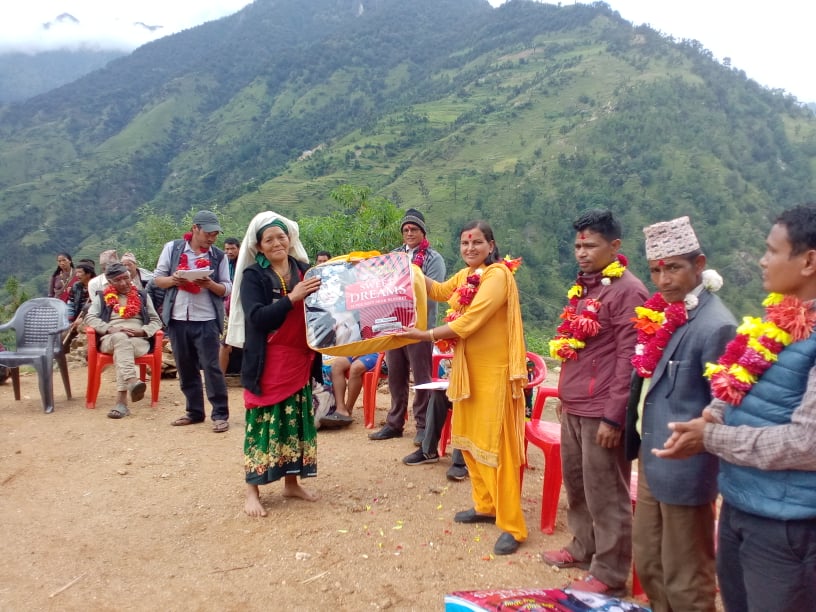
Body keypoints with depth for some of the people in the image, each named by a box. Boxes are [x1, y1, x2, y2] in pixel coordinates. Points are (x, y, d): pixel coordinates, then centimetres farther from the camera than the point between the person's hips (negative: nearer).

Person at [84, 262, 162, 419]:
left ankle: (121, 401, -47)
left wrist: (141, 331, -5)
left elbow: (156, 321, 16)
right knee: (121, 338, -37)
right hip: (110, 340, 0)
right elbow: (90, 318, 7)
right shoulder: (102, 297, 20)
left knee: (121, 348, -35)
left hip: (139, 341, 0)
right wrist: (110, 329, -11)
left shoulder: (142, 296, 21)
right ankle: (132, 381, -61)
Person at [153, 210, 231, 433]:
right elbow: (158, 278, 6)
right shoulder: (172, 248, 3)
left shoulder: (218, 255, 2)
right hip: (177, 318, 2)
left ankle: (220, 414, 4)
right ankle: (194, 411, 23)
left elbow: (227, 289, 1)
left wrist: (210, 284, -19)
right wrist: (173, 280, -15)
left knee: (211, 367, -3)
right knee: (185, 368, 11)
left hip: (206, 320, -2)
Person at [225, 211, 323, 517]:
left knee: (297, 421, 11)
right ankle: (252, 490, 13)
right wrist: (292, 298, -24)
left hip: (300, 359, 5)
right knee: (264, 423, 1)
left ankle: (292, 482, 25)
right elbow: (257, 317, -18)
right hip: (267, 363, -4)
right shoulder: (252, 276, -5)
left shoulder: (304, 270, 7)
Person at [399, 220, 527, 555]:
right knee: (470, 439, 15)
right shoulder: (466, 275, 12)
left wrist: (426, 335, -18)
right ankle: (486, 505, 31)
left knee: (497, 445, -5)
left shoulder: (498, 275, -16)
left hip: (494, 370, -9)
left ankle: (512, 526, 5)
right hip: (468, 367, 9)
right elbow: (440, 291, 30)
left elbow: (469, 322, -23)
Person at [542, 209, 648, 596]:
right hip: (573, 407, 8)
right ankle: (583, 548, 38)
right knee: (575, 484, 19)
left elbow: (629, 360, -16)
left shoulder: (627, 291, -13)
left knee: (604, 495, 4)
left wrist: (613, 417, -17)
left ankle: (609, 575, 19)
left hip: (601, 412, -8)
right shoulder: (582, 286, 13)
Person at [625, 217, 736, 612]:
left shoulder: (716, 326, -22)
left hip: (683, 468, -8)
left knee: (684, 580, 12)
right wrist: (640, 441, 10)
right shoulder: (662, 313, 4)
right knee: (647, 565, 24)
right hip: (651, 460, 8)